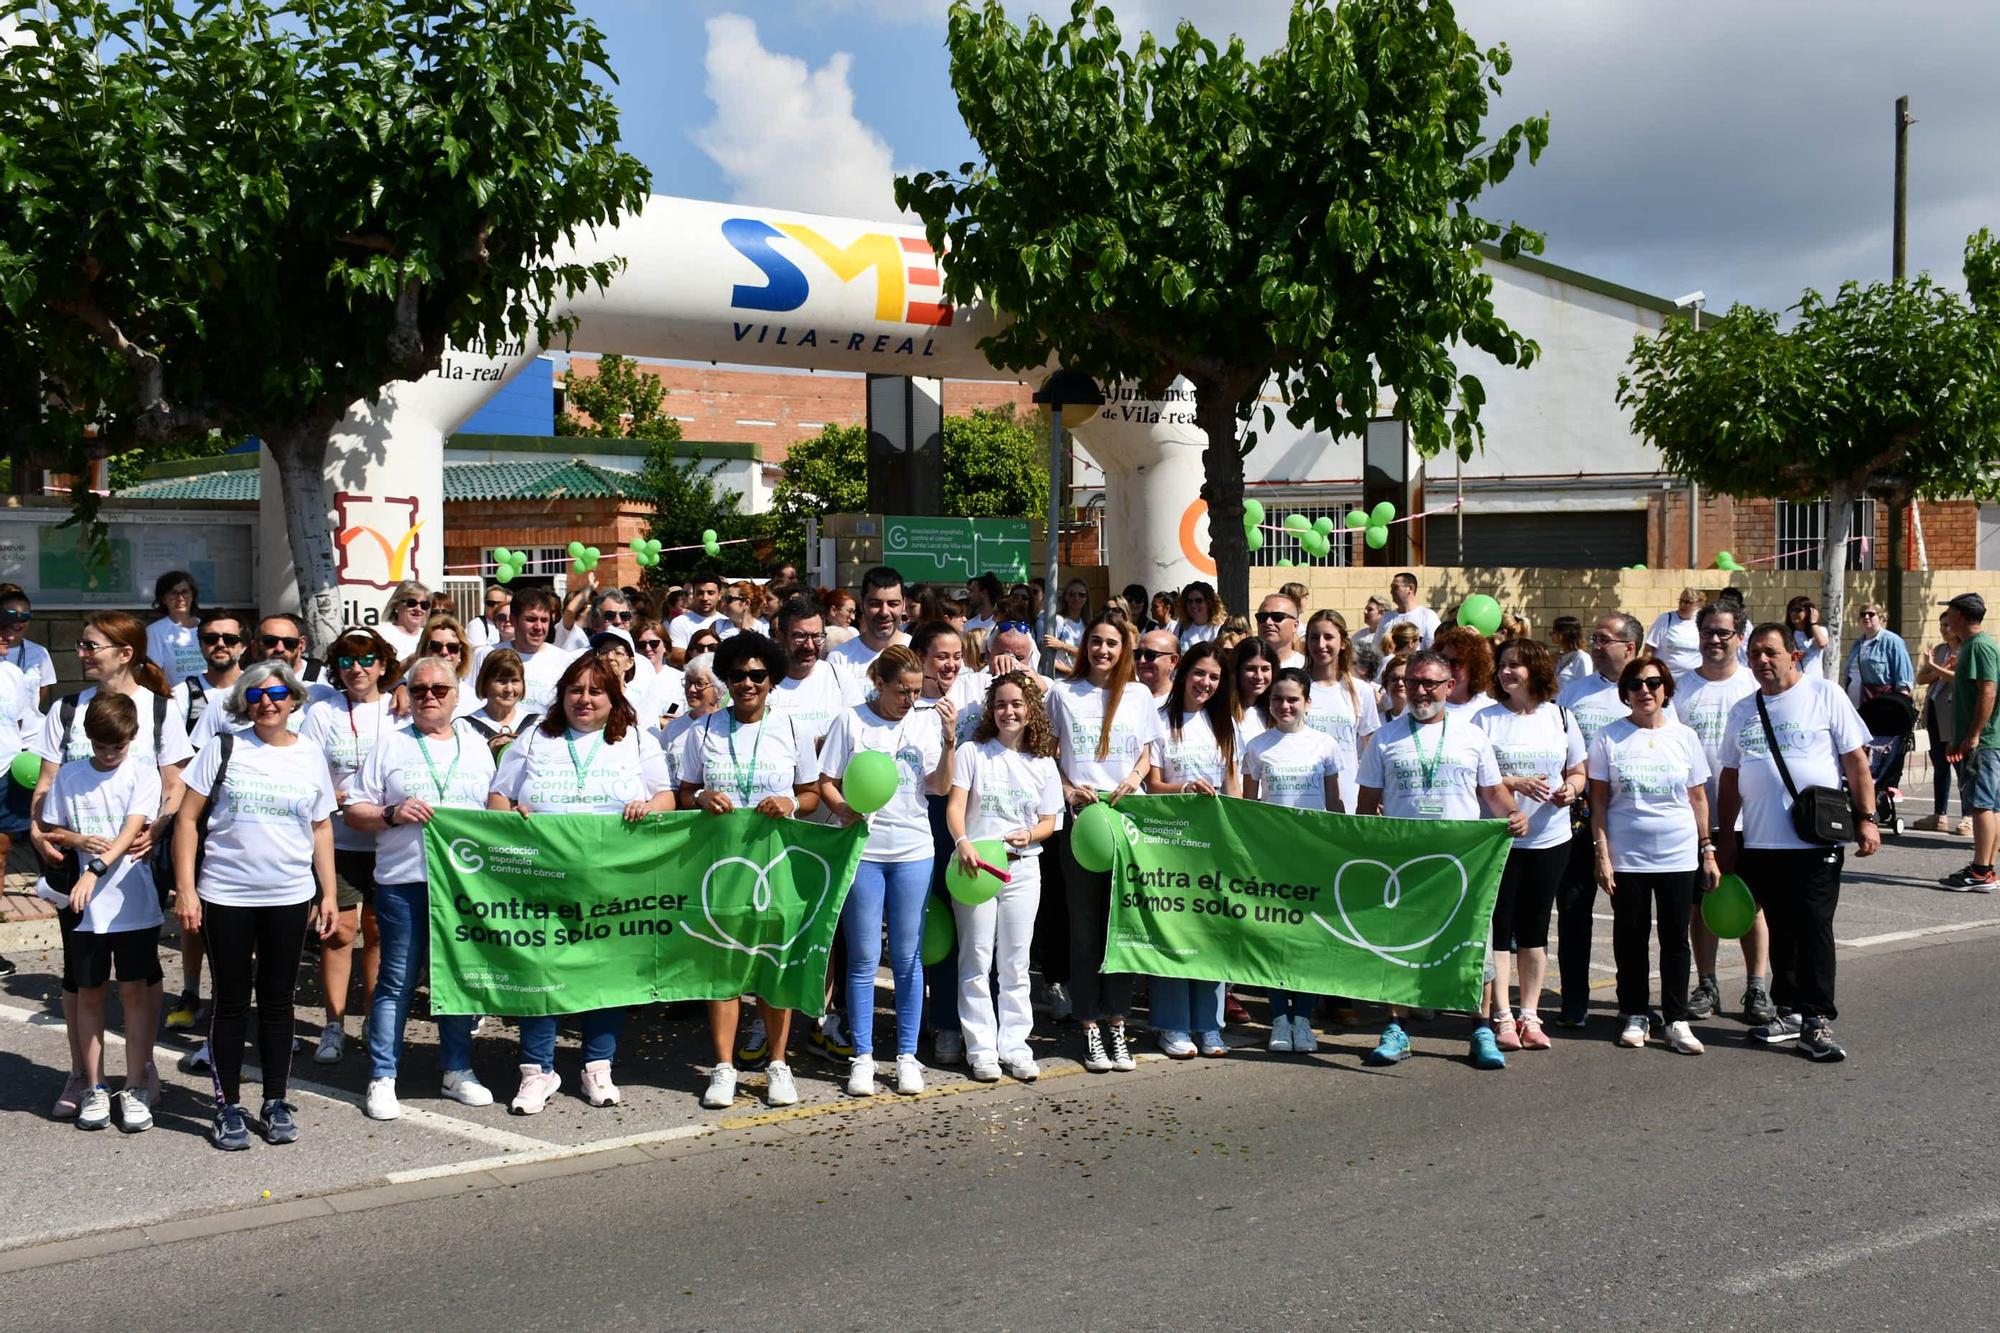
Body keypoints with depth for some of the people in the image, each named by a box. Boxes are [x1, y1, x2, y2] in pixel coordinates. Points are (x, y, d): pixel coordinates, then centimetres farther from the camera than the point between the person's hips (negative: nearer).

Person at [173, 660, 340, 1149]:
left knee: (278, 1001, 10)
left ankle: (276, 1103, 20)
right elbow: (188, 819, -1)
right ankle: (228, 1107, 16)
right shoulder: (224, 748, -1)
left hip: (290, 897, 2)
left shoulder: (310, 756, 7)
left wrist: (328, 894, 7)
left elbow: (322, 829, 12)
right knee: (231, 1001, 6)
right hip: (225, 896, -2)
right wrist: (185, 888, -8)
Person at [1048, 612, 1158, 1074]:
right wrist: (1068, 790, -8)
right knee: (1085, 926, 1)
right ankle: (1091, 1030, 7)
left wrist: (1135, 778, -7)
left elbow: (1146, 755, 13)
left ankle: (1117, 1026, 12)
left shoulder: (1139, 695, 10)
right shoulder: (1064, 693, 6)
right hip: (1079, 820, -1)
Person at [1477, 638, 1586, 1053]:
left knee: (1535, 928, 9)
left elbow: (1578, 772, 14)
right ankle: (1503, 1017, 4)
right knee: (1499, 925, -1)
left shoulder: (1560, 717, 7)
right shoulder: (1486, 719, -1)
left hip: (1549, 838, 2)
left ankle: (1530, 1015, 17)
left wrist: (1570, 789, -8)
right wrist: (1515, 783, -18)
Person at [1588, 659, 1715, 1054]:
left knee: (1675, 938, 5)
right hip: (1626, 856, -1)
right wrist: (1602, 855, -5)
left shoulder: (1684, 736, 4)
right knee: (1630, 937, 7)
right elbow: (1599, 800, 0)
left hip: (1679, 856, 1)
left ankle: (1677, 1021, 12)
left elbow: (1698, 798, 9)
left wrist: (1708, 851, 7)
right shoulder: (1609, 737, 0)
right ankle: (1635, 1015, 20)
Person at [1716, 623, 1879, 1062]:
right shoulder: (1743, 711, 13)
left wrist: (1866, 819, -8)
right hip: (1761, 843, 5)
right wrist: (1725, 839, 15)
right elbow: (1730, 775, 17)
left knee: (1814, 930, -5)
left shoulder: (1825, 694, 0)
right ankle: (1789, 1011, 22)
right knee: (1780, 931, 12)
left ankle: (1816, 1022, -1)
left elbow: (1856, 759, -2)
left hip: (1816, 841, -5)